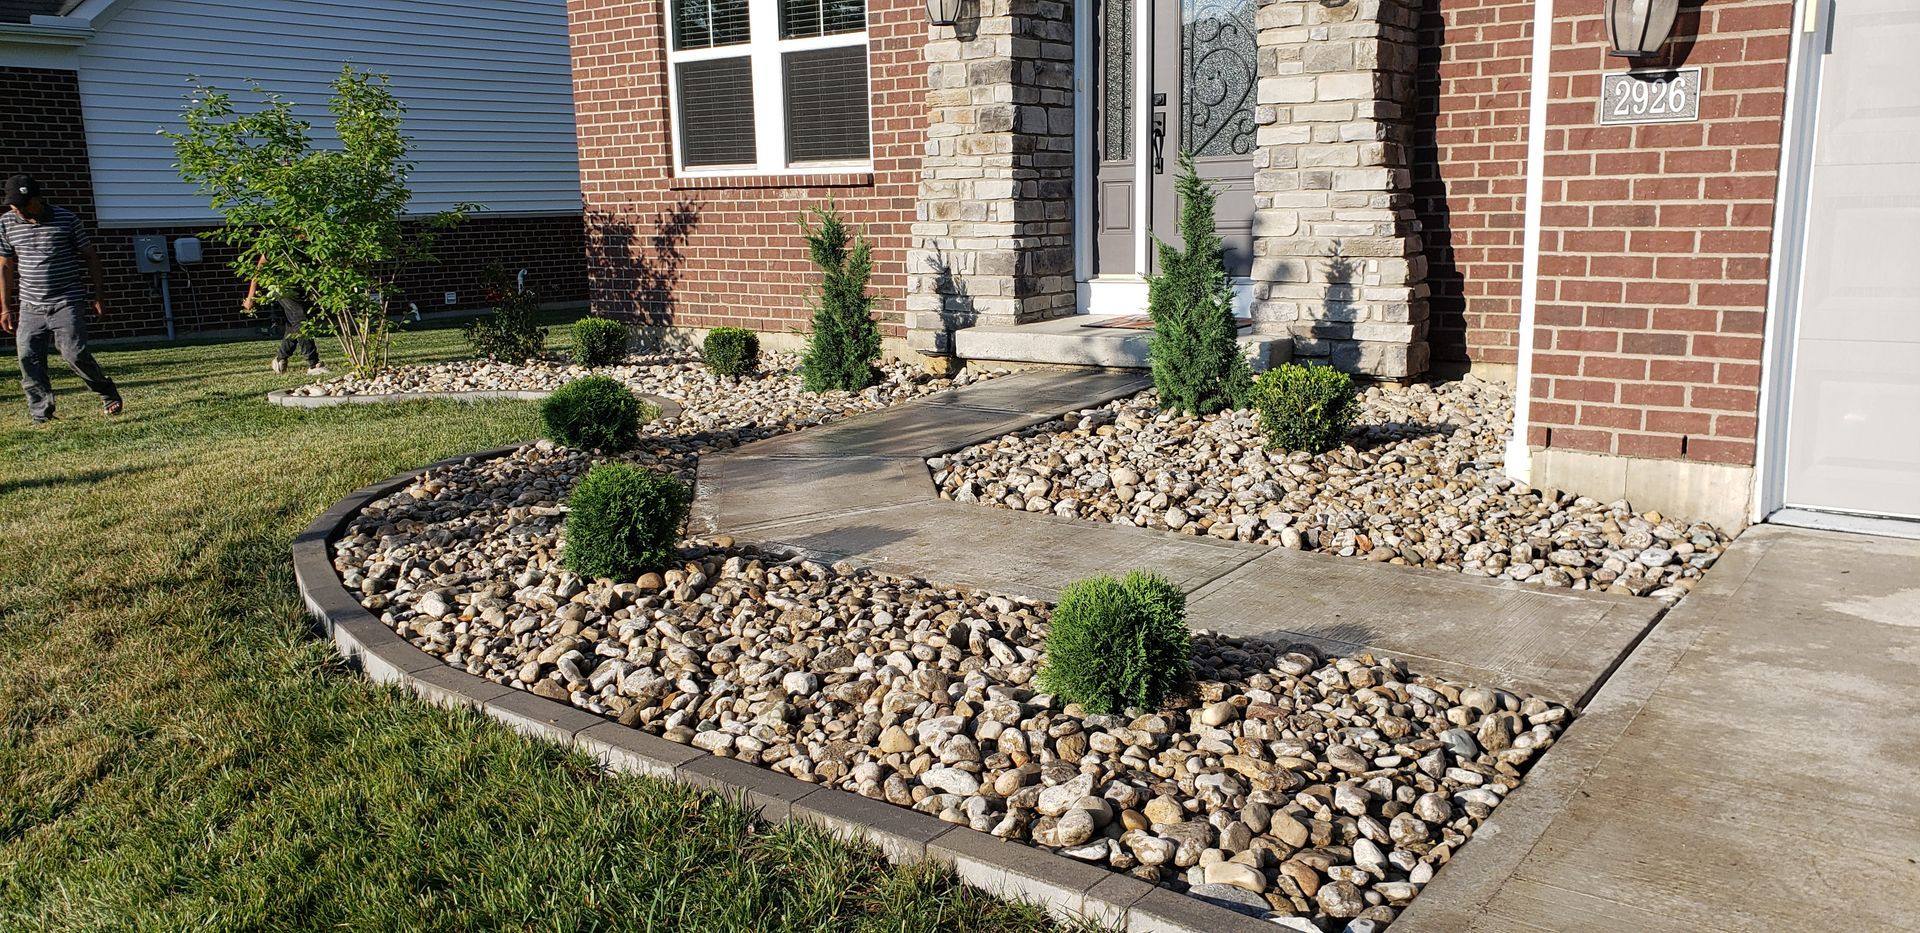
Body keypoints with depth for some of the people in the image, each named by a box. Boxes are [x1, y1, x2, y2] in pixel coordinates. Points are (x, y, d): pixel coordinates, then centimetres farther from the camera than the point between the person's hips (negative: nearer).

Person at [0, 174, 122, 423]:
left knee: (74, 353, -14)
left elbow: (90, 256, 4)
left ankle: (107, 393, 10)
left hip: (67, 303, -3)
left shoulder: (66, 219, -4)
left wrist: (99, 297, 1)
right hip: (30, 307, 3)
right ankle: (41, 416, 6)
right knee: (29, 360, -4)